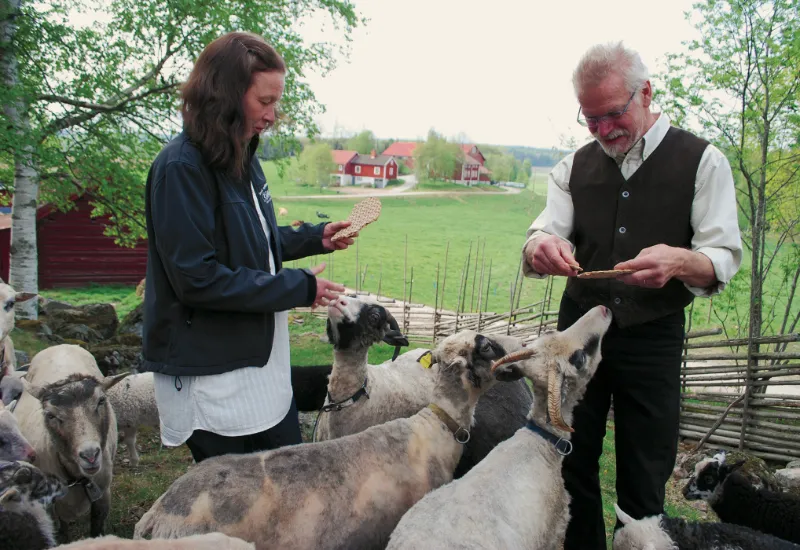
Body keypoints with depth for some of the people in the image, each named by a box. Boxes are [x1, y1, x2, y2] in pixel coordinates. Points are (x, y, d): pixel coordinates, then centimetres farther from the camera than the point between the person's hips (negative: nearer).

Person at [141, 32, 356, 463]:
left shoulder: (242, 160, 7)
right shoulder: (182, 168, -19)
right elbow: (197, 278, -24)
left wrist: (315, 238, 5)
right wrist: (299, 287, -19)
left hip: (263, 362, 8)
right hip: (213, 375, -8)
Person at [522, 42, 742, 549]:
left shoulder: (702, 161, -4)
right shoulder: (577, 166, 7)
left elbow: (725, 260, -9)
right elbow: (539, 240, -1)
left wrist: (680, 262, -32)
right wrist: (541, 248, -27)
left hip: (653, 341, -3)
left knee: (643, 485, 6)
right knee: (573, 466, 12)